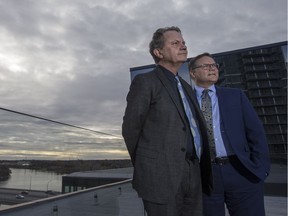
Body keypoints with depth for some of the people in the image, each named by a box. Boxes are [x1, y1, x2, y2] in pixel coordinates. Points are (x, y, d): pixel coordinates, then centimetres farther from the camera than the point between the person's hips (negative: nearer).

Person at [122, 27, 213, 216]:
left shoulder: (186, 87, 17)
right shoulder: (145, 82, -6)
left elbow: (198, 128, 17)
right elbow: (130, 129, -5)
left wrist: (201, 169, 12)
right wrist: (146, 168, 6)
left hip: (193, 175, 7)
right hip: (161, 176, -6)